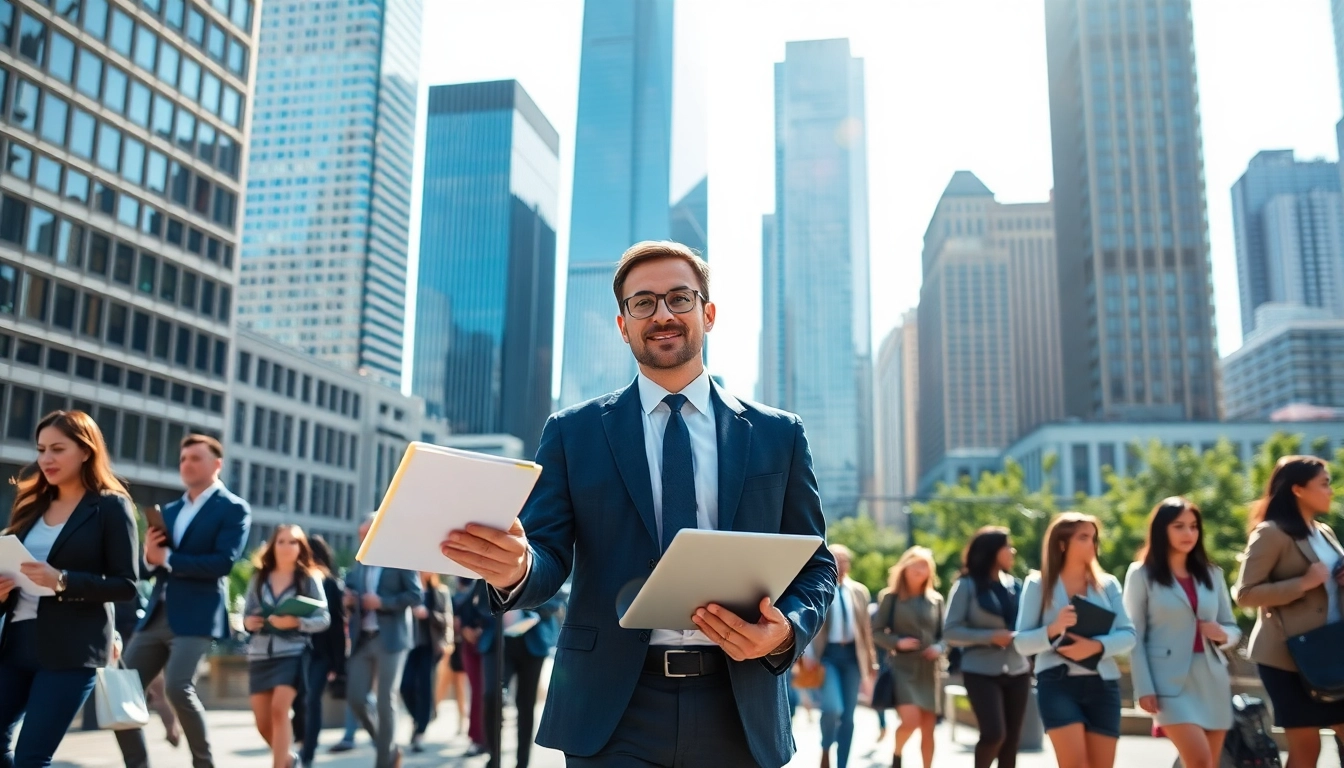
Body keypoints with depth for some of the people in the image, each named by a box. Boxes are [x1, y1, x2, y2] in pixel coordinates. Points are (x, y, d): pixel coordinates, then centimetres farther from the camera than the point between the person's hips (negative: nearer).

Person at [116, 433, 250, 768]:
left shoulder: (234, 509, -1)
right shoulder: (170, 510, 20)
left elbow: (223, 562, -14)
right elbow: (150, 568, 18)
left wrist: (167, 558, -12)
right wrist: (149, 556, -5)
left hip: (197, 616, -7)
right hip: (156, 616, 7)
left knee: (178, 687, -23)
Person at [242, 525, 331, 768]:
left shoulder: (309, 578, -2)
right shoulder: (259, 577, 6)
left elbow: (324, 618, -5)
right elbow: (245, 614, 11)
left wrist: (297, 622, -20)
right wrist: (247, 622, -11)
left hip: (293, 652, -4)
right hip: (259, 654, 4)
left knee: (279, 709, -20)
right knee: (262, 722, 8)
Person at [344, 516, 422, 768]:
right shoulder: (359, 565, 15)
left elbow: (416, 595, -10)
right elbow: (352, 594, 19)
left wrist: (382, 602, -19)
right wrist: (349, 600, -4)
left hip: (390, 640, -6)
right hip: (362, 639, 6)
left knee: (386, 701, -2)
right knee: (355, 698, 2)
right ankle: (389, 748, 23)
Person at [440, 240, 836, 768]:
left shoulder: (778, 434, 6)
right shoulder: (573, 432, 5)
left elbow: (815, 566, 7)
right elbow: (550, 554, -1)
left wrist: (788, 631, -13)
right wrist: (517, 568, -24)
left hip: (739, 712, 2)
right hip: (611, 711, -1)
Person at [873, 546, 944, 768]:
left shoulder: (936, 599, 8)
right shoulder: (891, 597, -2)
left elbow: (943, 634, 14)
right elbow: (877, 632, 0)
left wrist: (939, 649, -7)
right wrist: (897, 642, -17)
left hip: (928, 670, 4)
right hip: (902, 667, -4)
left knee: (928, 729, 6)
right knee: (911, 720, -18)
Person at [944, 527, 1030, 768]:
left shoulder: (1015, 584, 10)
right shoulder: (967, 585, -4)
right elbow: (950, 631, -9)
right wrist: (991, 636, -18)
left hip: (1017, 672, 5)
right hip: (981, 672, -5)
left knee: (1012, 738, 6)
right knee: (994, 734, -15)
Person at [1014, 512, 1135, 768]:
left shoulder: (1107, 584, 8)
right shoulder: (1038, 585, 0)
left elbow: (1128, 635, 1)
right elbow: (1022, 643, -3)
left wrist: (1097, 646, -18)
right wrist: (1053, 629, -21)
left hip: (1103, 685, 3)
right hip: (1057, 683, -3)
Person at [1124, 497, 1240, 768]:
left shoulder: (1212, 574, 14)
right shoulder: (1141, 574, -1)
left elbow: (1234, 628, 17)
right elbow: (1135, 637, -4)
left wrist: (1222, 634, -6)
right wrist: (1144, 688, -11)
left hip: (1212, 678, 5)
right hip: (1171, 679, -5)